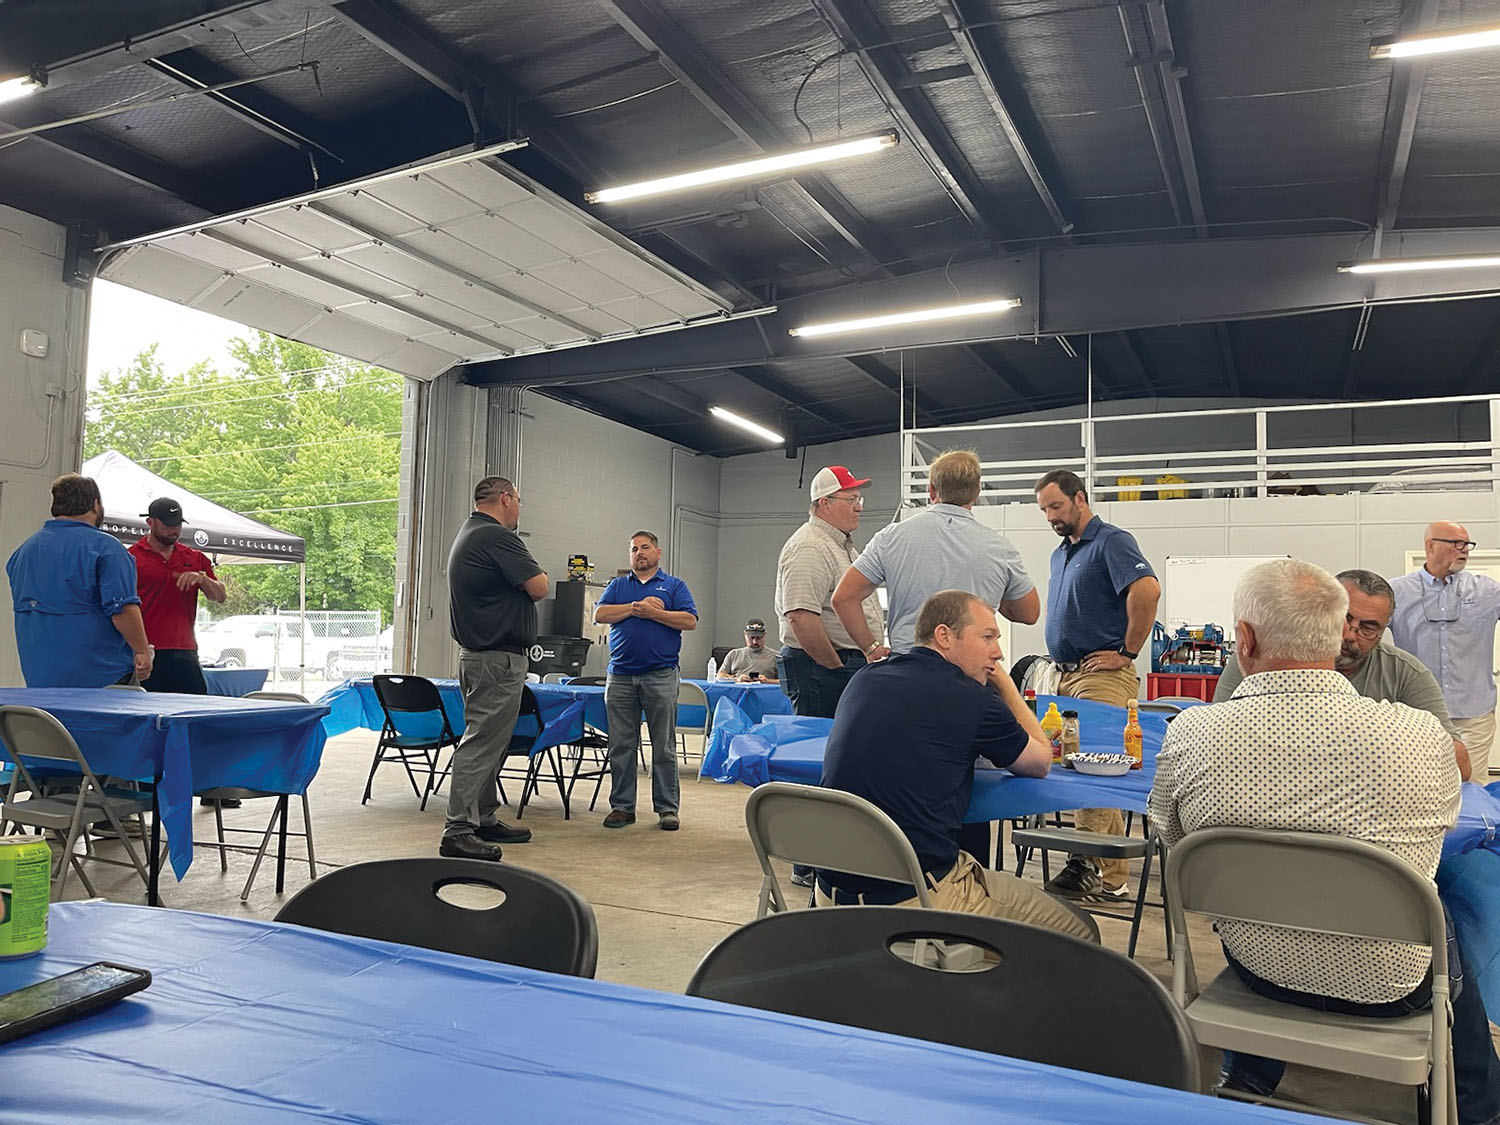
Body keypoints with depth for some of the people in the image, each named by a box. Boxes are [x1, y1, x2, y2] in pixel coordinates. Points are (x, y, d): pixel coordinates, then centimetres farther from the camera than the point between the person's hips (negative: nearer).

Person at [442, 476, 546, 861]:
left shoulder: (466, 534, 17)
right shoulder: (496, 537, -15)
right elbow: (538, 588, -17)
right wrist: (539, 576, 2)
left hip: (476, 653, 11)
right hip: (498, 656, -11)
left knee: (488, 741, 16)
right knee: (483, 741, -8)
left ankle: (485, 819, 25)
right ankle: (457, 832, -6)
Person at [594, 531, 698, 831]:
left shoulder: (675, 586, 10)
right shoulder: (618, 586, 17)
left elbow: (690, 620, -4)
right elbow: (600, 614, 1)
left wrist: (653, 612, -10)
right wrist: (635, 607, -7)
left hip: (661, 674, -2)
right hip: (620, 675, 3)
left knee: (664, 747, 1)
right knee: (621, 746, 5)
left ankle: (667, 807, 8)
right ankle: (622, 806, 14)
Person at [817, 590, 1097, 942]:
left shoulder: (863, 681, 8)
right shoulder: (971, 698, -11)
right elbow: (1041, 761, 9)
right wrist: (1003, 681, 17)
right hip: (917, 900, -8)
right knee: (1079, 932, 8)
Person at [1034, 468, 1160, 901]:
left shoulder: (1112, 541, -8)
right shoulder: (1060, 553, 20)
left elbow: (1147, 589, -24)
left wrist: (1127, 652, -19)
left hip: (1102, 675, -9)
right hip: (1066, 675, 9)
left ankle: (1108, 877, -6)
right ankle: (1087, 863, 16)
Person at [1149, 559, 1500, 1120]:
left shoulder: (1189, 732, -23)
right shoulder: (1422, 736, -23)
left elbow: (1168, 838, -3)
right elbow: (1441, 822, 0)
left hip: (1254, 968, 1)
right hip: (1386, 988, 0)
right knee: (1455, 954, 31)